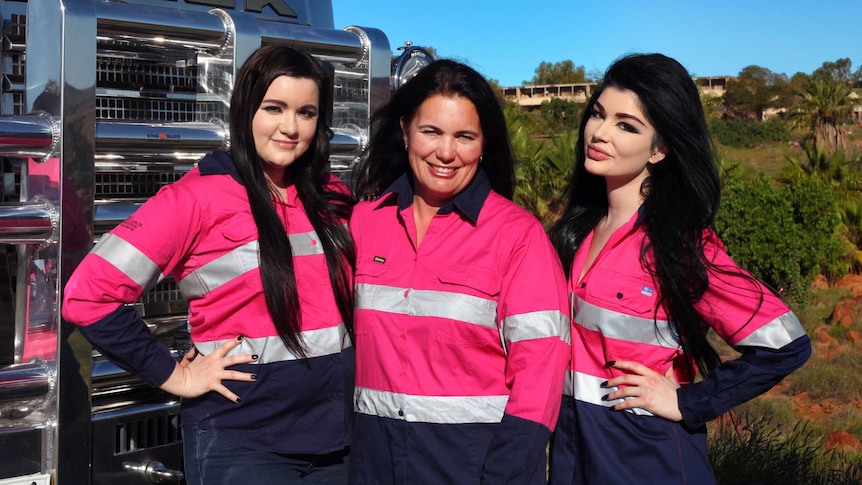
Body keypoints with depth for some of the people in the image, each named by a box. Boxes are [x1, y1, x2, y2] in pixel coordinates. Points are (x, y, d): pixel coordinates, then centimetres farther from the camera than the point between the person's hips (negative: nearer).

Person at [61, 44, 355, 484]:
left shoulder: (331, 198, 5)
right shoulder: (198, 197, -11)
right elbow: (88, 294, -15)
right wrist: (172, 375, -11)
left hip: (335, 434, 5)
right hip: (242, 445, -5)